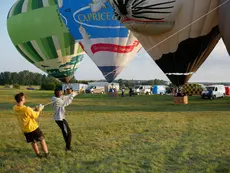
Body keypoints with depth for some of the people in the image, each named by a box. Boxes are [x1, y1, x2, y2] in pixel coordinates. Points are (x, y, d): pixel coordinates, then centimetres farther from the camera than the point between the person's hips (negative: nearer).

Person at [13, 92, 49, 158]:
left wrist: (35, 110, 3)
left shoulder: (15, 108, -9)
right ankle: (46, 153, 21)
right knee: (42, 140, 14)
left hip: (25, 130, 6)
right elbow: (35, 116, -14)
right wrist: (39, 110, 3)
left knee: (33, 142, 23)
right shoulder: (27, 109, -31)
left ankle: (38, 154, 33)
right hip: (33, 128, -6)